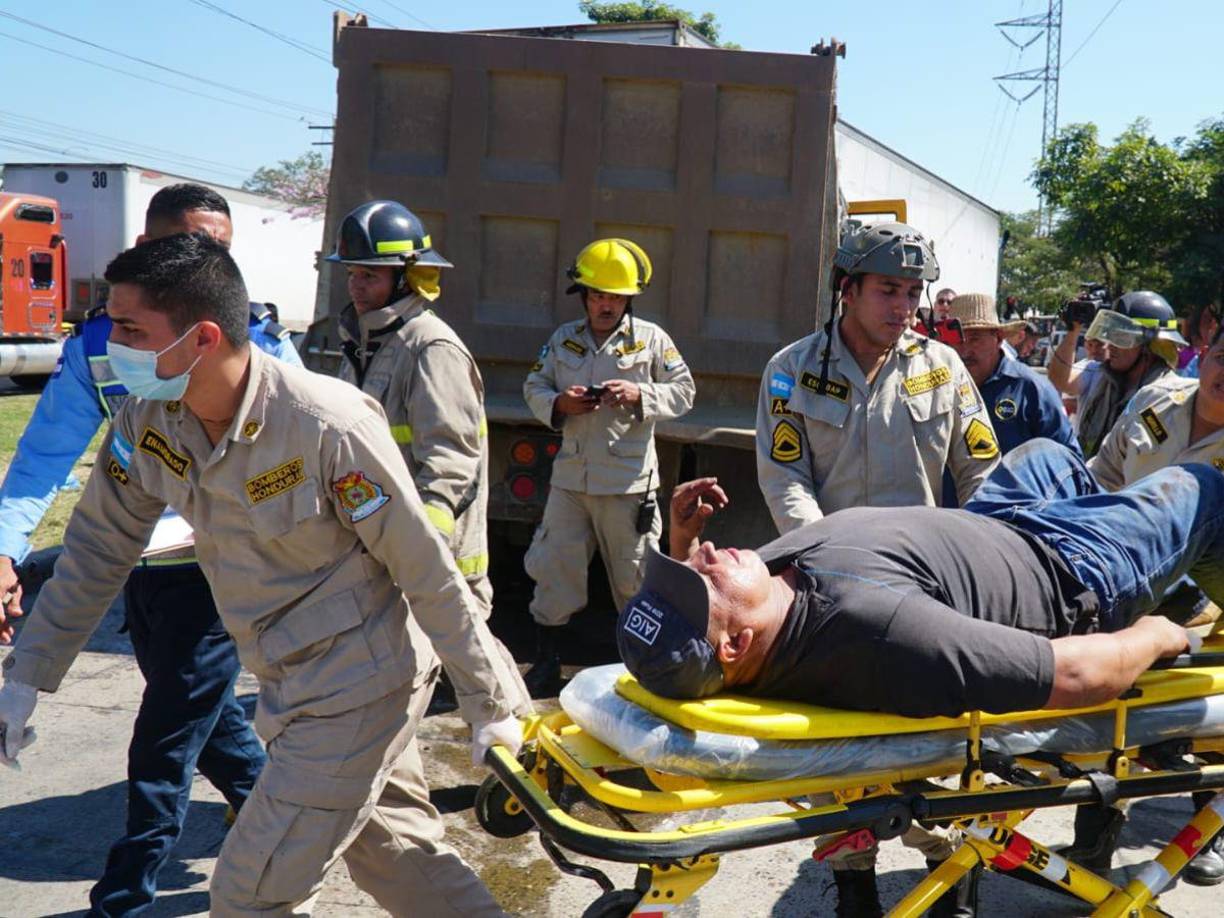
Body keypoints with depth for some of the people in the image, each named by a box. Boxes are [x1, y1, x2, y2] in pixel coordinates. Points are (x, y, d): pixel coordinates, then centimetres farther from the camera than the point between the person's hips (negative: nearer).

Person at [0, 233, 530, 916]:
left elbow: (428, 571, -21)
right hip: (294, 683, 7)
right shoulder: (146, 426, -7)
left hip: (357, 689, -7)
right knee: (402, 859, 21)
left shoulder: (329, 427, -28)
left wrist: (492, 703, -13)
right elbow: (97, 551, 7)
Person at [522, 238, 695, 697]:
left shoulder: (650, 339, -1)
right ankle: (546, 663, 17)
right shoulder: (563, 338, 8)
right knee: (553, 566, 4)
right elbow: (534, 386, 12)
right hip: (571, 475, 3)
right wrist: (558, 404, -9)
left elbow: (684, 391, -1)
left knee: (634, 575, 9)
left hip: (628, 480, -3)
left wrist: (640, 395, -18)